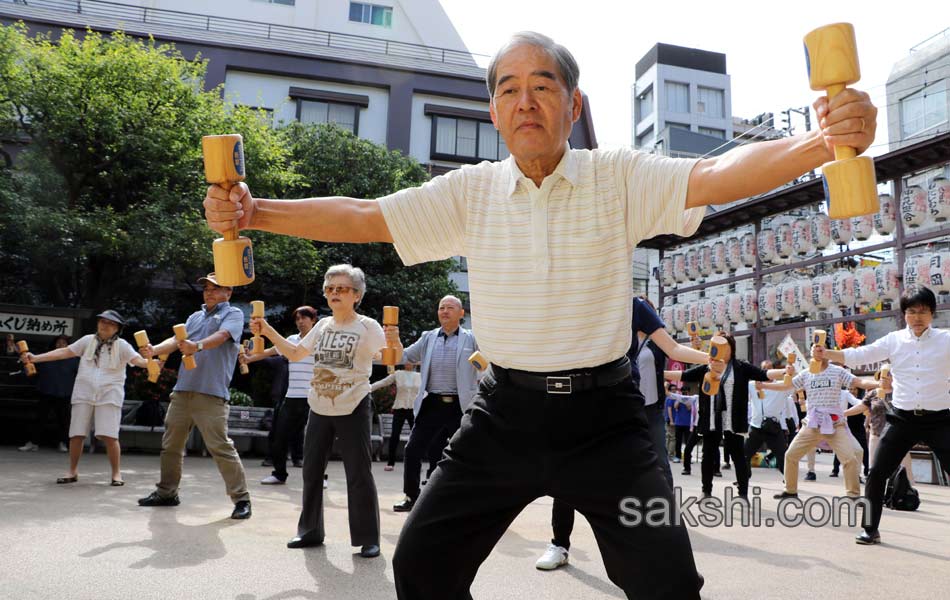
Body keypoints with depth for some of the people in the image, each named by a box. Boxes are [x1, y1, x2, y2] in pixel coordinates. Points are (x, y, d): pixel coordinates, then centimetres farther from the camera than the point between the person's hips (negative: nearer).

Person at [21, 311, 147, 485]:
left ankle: (116, 473, 3)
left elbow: (137, 360, -15)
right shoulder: (88, 340, 7)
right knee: (76, 434, 5)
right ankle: (73, 471, 22)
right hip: (84, 394, 3)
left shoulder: (122, 345, -2)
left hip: (109, 396, -3)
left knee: (109, 436, -12)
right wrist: (36, 357, 2)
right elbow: (64, 352, 8)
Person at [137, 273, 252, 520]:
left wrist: (197, 346, -36)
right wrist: (154, 350, -9)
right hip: (182, 390, 7)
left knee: (221, 447, -11)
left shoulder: (233, 314, 2)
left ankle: (241, 499, -4)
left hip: (211, 394, -7)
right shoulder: (196, 316, 22)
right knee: (171, 444, 14)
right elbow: (177, 340, 11)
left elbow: (221, 336, -18)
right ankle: (167, 493, 30)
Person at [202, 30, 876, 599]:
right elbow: (364, 217, 1)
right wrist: (255, 212, -10)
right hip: (505, 412, 2)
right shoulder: (471, 191, 2)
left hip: (603, 416, -2)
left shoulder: (619, 178, -4)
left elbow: (717, 175, -18)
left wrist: (822, 143, -36)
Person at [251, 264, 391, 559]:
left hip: (354, 409, -6)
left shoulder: (368, 327, -10)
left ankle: (368, 538, 10)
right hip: (319, 409, 6)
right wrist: (268, 331, 6)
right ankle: (310, 531, 30)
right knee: (312, 471, 14)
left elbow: (392, 359, -20)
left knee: (359, 475, -1)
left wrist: (394, 343, -43)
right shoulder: (323, 325, 7)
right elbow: (295, 353, 16)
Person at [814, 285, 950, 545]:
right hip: (904, 419, 2)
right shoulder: (894, 340, 3)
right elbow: (859, 355, -6)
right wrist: (826, 354, -20)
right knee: (877, 472, -2)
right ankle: (871, 529, 12)